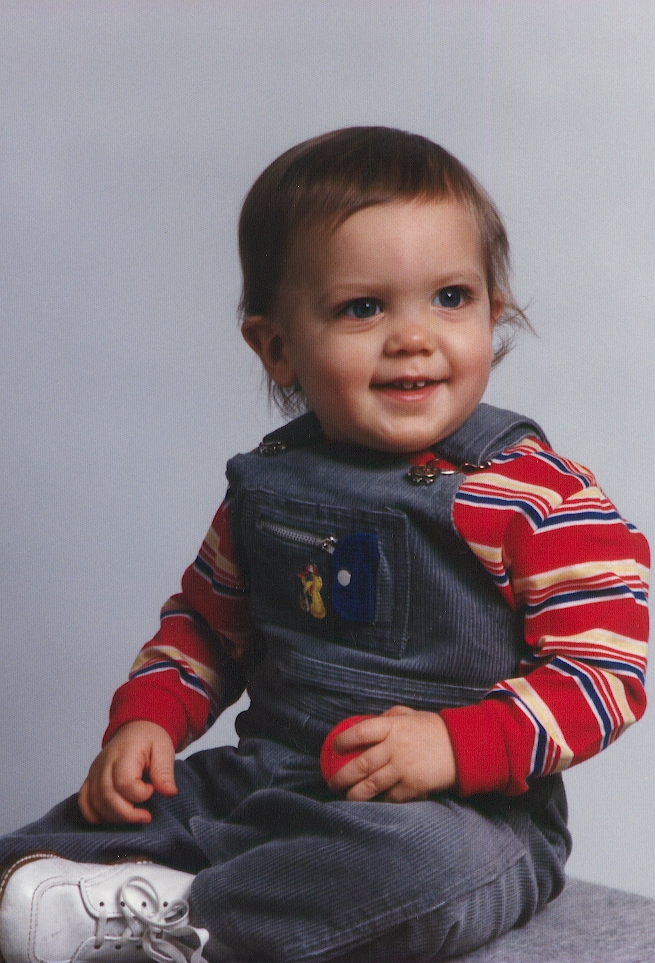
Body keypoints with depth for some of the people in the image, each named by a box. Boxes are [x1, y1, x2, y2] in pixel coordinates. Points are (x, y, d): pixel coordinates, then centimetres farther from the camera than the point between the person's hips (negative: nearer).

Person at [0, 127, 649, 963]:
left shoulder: (540, 494, -10)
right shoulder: (268, 484, 6)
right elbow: (205, 619, 20)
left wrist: (457, 744, -25)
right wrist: (145, 719, 2)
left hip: (465, 810, -5)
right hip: (265, 784, 5)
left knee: (430, 863, -37)